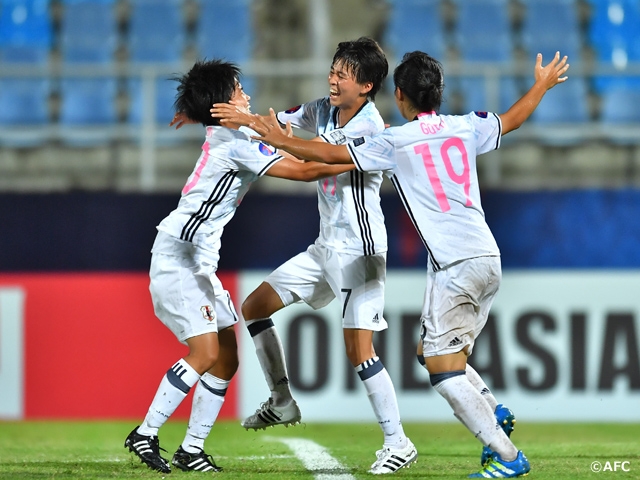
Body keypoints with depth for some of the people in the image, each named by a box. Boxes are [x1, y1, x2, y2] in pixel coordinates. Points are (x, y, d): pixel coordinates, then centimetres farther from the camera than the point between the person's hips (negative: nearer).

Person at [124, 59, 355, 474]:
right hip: (178, 256, -10)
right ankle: (145, 434, -10)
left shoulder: (229, 137, 13)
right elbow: (303, 171, -15)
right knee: (206, 353, -17)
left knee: (227, 358, 5)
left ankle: (192, 448, 7)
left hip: (199, 261, 10)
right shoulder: (234, 143, -15)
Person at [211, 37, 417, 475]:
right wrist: (214, 116, 4)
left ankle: (398, 443, -4)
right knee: (255, 307, 10)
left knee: (358, 348, -14)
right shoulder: (323, 110, 4)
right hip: (326, 248, 9)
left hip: (359, 250, -9)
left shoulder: (370, 127, -20)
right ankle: (282, 403, 20)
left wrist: (253, 124, -32)